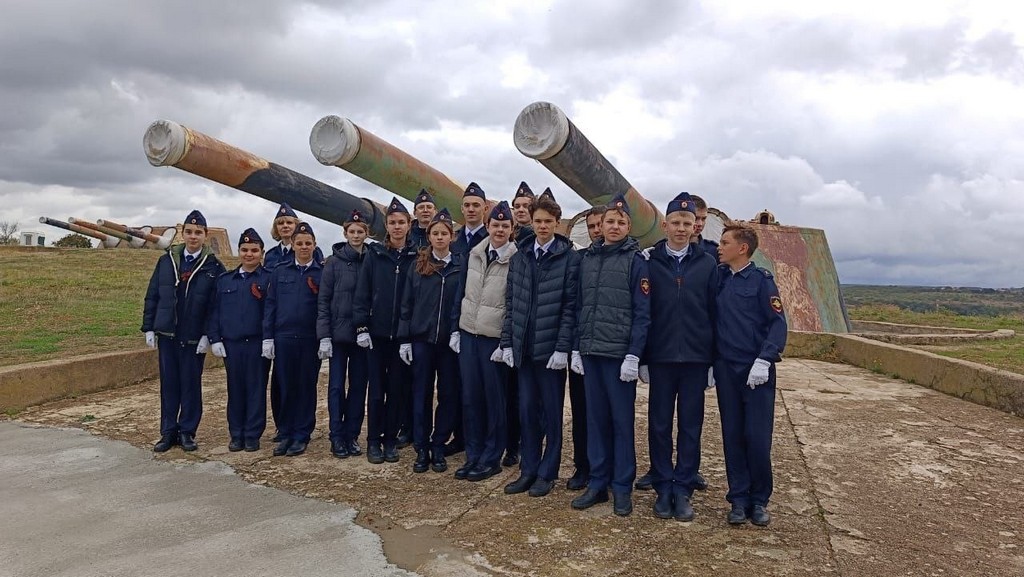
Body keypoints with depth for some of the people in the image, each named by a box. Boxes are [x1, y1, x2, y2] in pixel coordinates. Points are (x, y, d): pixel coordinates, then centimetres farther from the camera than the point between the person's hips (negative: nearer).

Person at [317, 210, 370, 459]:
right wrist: (324, 336, -9)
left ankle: (352, 435, 18)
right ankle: (337, 437, 12)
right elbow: (323, 300, -3)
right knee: (336, 386, 2)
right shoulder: (334, 261, -2)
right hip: (338, 333, -2)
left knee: (359, 385, 7)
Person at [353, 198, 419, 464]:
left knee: (398, 388, 7)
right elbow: (362, 292, 0)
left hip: (403, 334, 0)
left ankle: (390, 440, 19)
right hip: (377, 332, 0)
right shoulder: (374, 253, 2)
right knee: (377, 388, 4)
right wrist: (361, 327, -7)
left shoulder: (416, 255, 2)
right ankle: (373, 442, 14)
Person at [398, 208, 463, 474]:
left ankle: (438, 448, 18)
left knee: (448, 394, 5)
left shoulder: (461, 265, 2)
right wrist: (404, 339, -1)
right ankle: (422, 449, 15)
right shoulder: (418, 265, 5)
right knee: (421, 394, 5)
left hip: (450, 340, 0)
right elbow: (407, 303, 4)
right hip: (421, 339, 1)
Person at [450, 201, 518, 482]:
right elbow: (460, 293, 11)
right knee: (470, 396, 8)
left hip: (495, 339, -4)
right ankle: (473, 456, 20)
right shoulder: (473, 255, 6)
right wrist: (455, 330, 8)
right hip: (468, 334, 5)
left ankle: (491, 459, 16)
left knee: (494, 398, 4)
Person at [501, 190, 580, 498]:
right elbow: (511, 303, 10)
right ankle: (528, 470, 22)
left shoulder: (569, 258, -5)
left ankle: (547, 473, 19)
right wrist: (507, 342, 5)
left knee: (551, 411, 7)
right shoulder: (519, 258, 10)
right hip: (523, 346, 5)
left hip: (551, 347, -4)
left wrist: (563, 347, -14)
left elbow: (570, 306, -9)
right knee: (527, 410, 11)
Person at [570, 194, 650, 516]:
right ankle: (597, 483, 21)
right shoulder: (587, 259, 10)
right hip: (590, 352, 5)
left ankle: (622, 488, 14)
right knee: (595, 418, 10)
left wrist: (633, 356, -14)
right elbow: (580, 307, 13)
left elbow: (642, 314, -8)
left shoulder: (635, 261, -3)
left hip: (620, 354, -4)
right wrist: (576, 349, 8)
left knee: (622, 420, 3)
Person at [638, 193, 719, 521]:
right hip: (660, 358, -1)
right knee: (659, 425, 6)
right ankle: (663, 488, 19)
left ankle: (683, 490, 18)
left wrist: (713, 360, 1)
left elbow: (714, 313, 4)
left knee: (691, 426, 7)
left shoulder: (707, 264, 4)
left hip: (695, 358, 1)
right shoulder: (649, 262, 1)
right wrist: (641, 359, -2)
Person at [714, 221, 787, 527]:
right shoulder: (718, 277, 7)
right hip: (726, 369, 4)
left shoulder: (761, 280, -5)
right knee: (733, 435, 7)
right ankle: (738, 499, 17)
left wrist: (764, 360, -17)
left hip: (757, 371, -4)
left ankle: (759, 500, 16)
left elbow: (778, 323, -9)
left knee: (758, 436, 0)